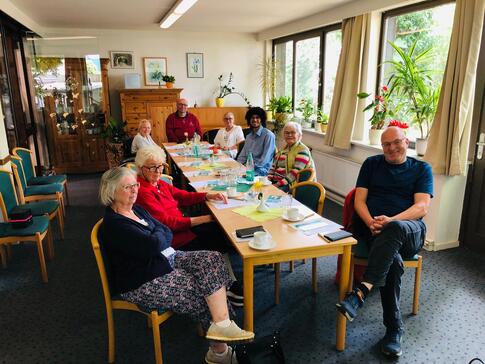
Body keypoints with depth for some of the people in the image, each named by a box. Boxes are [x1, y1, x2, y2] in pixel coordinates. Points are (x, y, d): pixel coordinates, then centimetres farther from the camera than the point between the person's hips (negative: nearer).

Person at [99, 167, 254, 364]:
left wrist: (154, 238, -14)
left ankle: (222, 326, -15)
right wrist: (158, 234, -5)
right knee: (204, 294, -14)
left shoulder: (137, 209, 11)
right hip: (143, 283, -8)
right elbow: (154, 244, -27)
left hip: (168, 260, 9)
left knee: (212, 259, -11)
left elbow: (168, 234, 7)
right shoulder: (113, 223, -18)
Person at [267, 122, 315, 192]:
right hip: (275, 181, 7)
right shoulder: (284, 148, 17)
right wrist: (268, 179, -2)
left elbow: (296, 171, -18)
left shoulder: (302, 150, -7)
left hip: (290, 184, -7)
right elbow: (274, 165, 17)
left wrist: (278, 184, -23)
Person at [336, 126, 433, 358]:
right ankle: (394, 329, -21)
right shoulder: (372, 164, 17)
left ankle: (360, 293, -42)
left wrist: (391, 221, -20)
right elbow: (359, 200, 8)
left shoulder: (422, 169, 14)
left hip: (409, 231, 0)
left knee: (395, 230, -38)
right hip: (372, 227, 1)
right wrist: (371, 222, -14)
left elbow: (422, 207, -1)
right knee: (393, 261, -32)